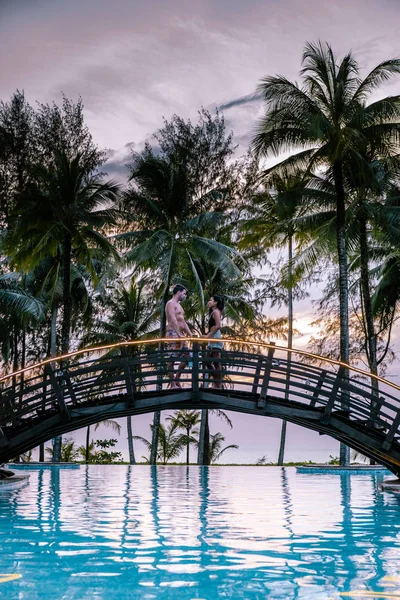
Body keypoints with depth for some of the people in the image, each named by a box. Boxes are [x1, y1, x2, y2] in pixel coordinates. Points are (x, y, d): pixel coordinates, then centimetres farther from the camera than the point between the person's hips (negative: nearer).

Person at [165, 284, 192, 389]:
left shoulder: (178, 305, 24)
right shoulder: (171, 303, -7)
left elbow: (183, 322, 24)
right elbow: (173, 320, -19)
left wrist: (191, 335, 16)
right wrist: (179, 335, -25)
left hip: (180, 334, 10)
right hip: (173, 333, -10)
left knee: (187, 356, 10)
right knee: (172, 359, -9)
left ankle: (176, 379, 18)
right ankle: (173, 384, -8)